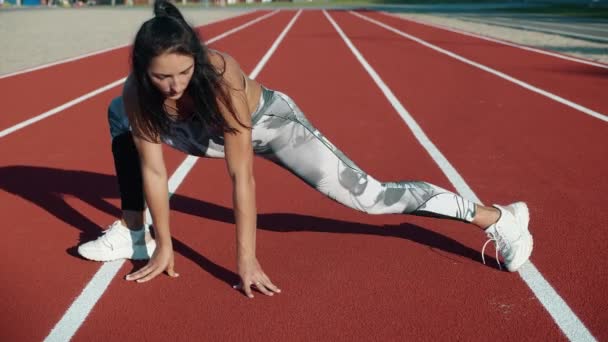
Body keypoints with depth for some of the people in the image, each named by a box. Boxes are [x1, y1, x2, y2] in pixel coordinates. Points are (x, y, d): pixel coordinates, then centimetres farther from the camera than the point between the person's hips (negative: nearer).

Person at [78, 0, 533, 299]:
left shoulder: (220, 76, -40)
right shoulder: (138, 91, -24)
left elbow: (241, 174, -39)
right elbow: (153, 170, -17)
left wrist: (247, 259, -36)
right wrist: (162, 247, -14)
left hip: (270, 122, -5)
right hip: (206, 134, 6)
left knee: (367, 195, -14)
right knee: (120, 117, 3)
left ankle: (498, 217, -4)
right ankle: (132, 232, 9)